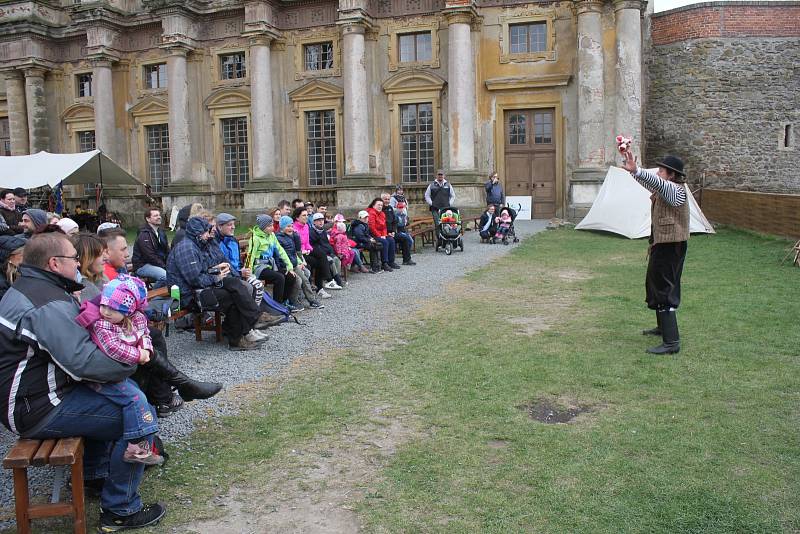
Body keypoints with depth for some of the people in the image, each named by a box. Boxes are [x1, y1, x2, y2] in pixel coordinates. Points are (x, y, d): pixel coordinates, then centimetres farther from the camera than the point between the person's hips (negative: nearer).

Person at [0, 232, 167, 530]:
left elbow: (71, 341, 17)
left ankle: (93, 472, 32)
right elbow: (83, 362, -30)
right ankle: (120, 511, -1)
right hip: (37, 409, -11)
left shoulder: (27, 288, 11)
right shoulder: (49, 303, -24)